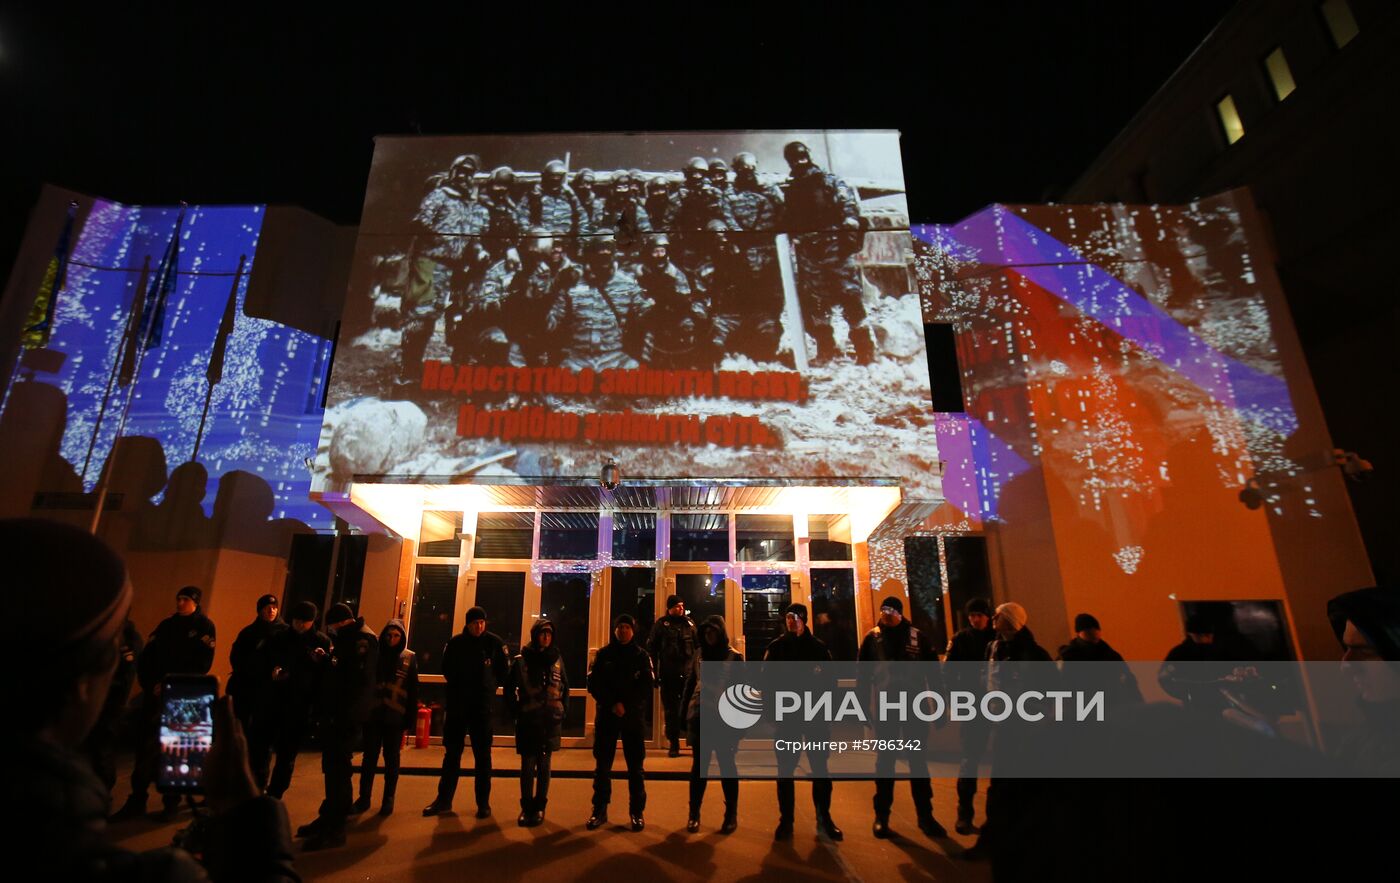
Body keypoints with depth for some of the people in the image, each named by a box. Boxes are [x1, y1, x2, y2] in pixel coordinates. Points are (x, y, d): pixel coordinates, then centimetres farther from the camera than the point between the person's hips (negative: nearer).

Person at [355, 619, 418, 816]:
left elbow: (413, 691, -1)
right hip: (373, 713, 1)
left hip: (395, 716, -1)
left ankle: (389, 799, 19)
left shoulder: (409, 658, -1)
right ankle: (364, 797, 22)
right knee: (369, 756, 8)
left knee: (391, 758, 8)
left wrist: (410, 718, -5)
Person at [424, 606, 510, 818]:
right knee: (451, 753, 11)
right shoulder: (456, 642, 0)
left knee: (482, 756, 5)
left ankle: (483, 803, 13)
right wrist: (459, 685, 7)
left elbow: (504, 669, 5)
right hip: (457, 705, 2)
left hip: (482, 706, -2)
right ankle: (444, 799, 23)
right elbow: (447, 668, 12)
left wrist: (490, 686, 2)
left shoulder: (494, 642, -4)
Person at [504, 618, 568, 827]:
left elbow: (565, 688, 12)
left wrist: (563, 712, 5)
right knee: (528, 765, 1)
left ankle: (539, 807, 18)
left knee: (544, 764, 8)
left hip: (551, 721, 2)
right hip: (527, 721, -1)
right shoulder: (521, 659, -2)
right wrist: (516, 711, -4)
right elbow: (510, 688, 2)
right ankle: (526, 807, 14)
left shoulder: (557, 659, 5)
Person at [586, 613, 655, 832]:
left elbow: (647, 687, -2)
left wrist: (626, 705, -15)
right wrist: (612, 704, -14)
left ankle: (637, 812, 12)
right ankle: (599, 810, 17)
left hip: (634, 717, -1)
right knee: (602, 765, 5)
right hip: (606, 715, 1)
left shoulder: (642, 656, 5)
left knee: (635, 766, 2)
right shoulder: (603, 654, 6)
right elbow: (594, 684, -1)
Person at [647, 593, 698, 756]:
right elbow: (651, 649, 0)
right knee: (671, 710, 6)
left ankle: (695, 742, 14)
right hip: (668, 675, -1)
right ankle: (674, 744, 16)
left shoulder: (689, 623, 7)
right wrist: (655, 672, -3)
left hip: (688, 674, 1)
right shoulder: (661, 625, 1)